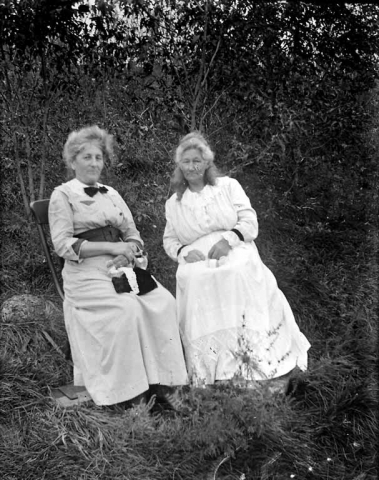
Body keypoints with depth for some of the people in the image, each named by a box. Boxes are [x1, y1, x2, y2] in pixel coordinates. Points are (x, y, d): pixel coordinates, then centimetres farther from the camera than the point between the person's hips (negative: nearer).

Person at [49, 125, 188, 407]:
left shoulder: (111, 194, 21)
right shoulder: (63, 195, 4)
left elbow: (134, 235, 17)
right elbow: (63, 244, -7)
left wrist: (129, 251, -8)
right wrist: (112, 247, -14)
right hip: (87, 274, -5)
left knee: (164, 302, -20)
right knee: (127, 308, -31)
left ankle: (161, 383, -14)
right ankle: (131, 394, -19)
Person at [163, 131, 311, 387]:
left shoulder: (229, 186, 12)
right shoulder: (173, 203, 18)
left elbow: (250, 223, 4)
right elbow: (169, 241, 16)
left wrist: (227, 240, -12)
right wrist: (185, 251, -5)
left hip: (237, 254, -1)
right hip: (196, 263, 2)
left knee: (238, 275, -29)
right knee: (195, 281, -27)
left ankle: (260, 363, -22)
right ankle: (213, 372, -19)